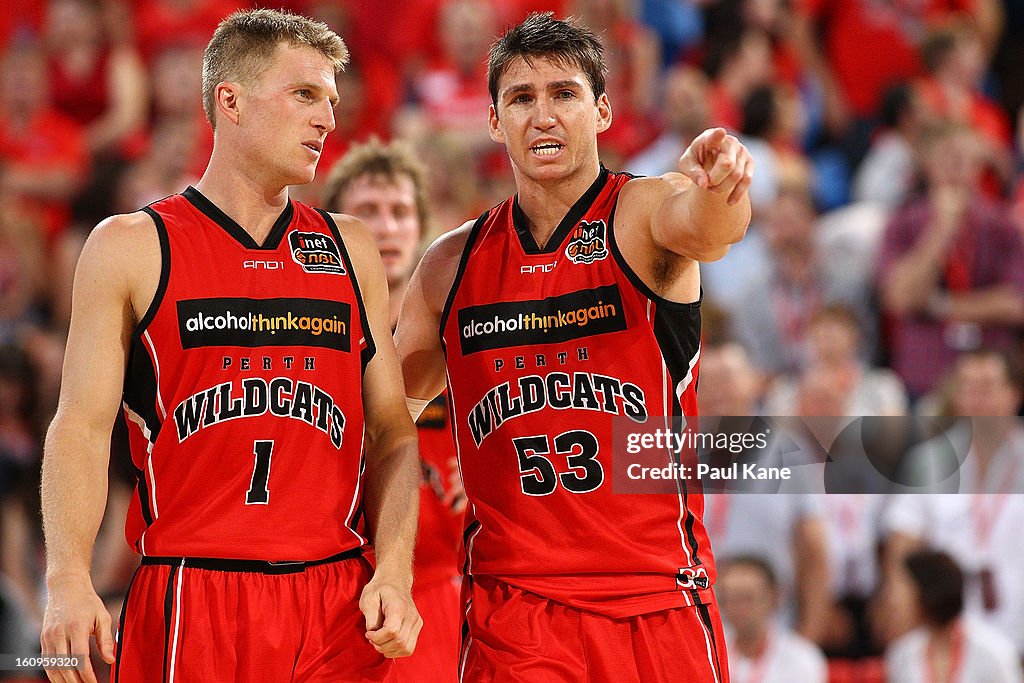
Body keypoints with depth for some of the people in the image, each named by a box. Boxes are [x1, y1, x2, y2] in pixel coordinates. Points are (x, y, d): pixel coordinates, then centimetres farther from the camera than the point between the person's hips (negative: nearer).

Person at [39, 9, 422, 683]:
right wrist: (70, 584, -16)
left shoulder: (351, 251, 13)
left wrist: (394, 575, -2)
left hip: (339, 606, 3)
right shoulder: (131, 248, 3)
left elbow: (391, 433, 13)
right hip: (187, 606, -3)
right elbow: (82, 430, -2)